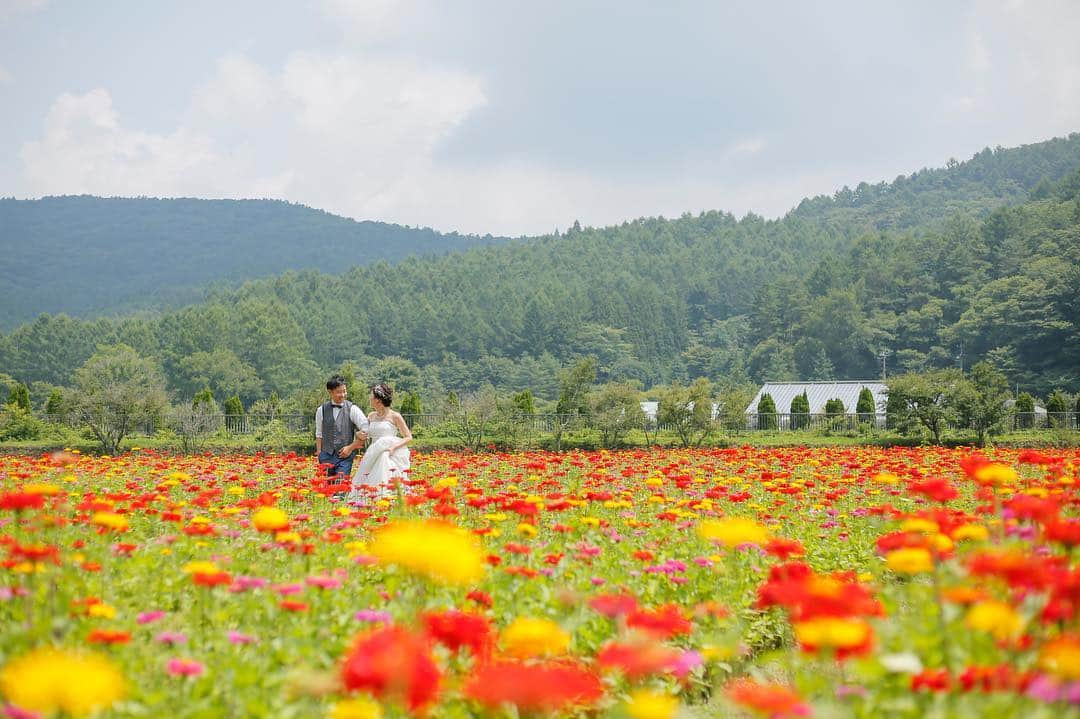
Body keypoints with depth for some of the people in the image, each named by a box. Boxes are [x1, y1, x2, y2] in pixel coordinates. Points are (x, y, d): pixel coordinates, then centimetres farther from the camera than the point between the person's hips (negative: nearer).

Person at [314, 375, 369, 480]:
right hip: (326, 456, 3)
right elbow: (319, 434, 14)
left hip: (345, 456, -3)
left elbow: (366, 432, -5)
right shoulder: (322, 410, 6)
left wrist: (351, 447, -7)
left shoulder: (352, 409, -2)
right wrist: (319, 453, 7)